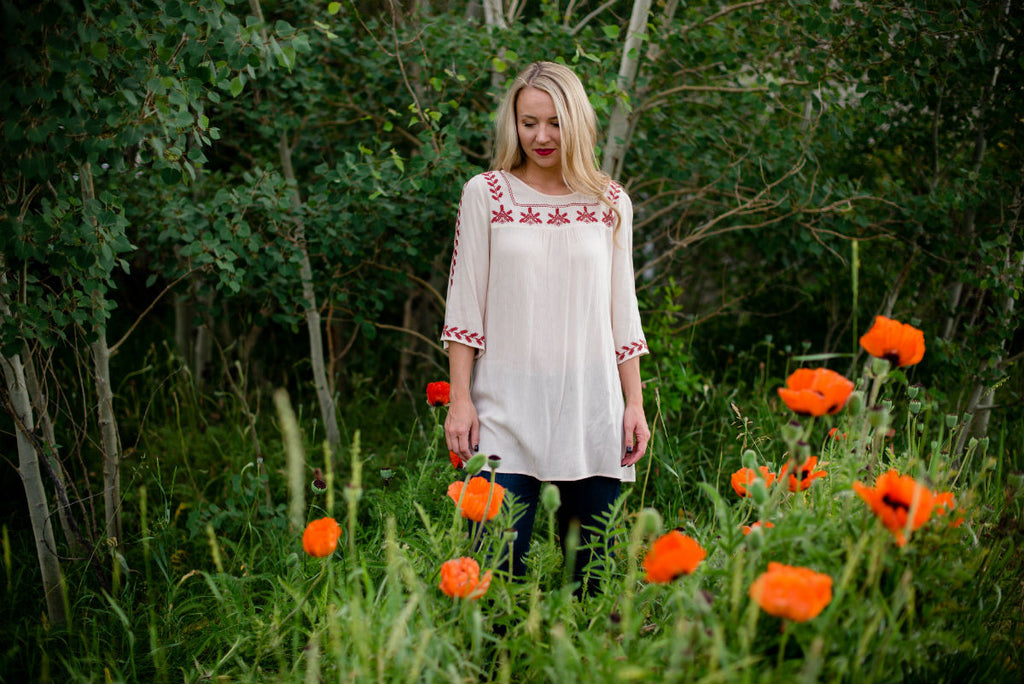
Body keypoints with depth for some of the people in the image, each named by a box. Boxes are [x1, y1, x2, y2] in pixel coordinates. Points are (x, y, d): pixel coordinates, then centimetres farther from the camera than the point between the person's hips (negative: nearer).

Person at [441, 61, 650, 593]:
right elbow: (464, 305, 4)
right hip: (506, 409, -2)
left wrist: (634, 404, 8)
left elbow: (623, 312, 13)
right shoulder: (484, 194, 5)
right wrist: (459, 400, -2)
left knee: (596, 569, 3)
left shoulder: (610, 204, 10)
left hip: (592, 409, 2)